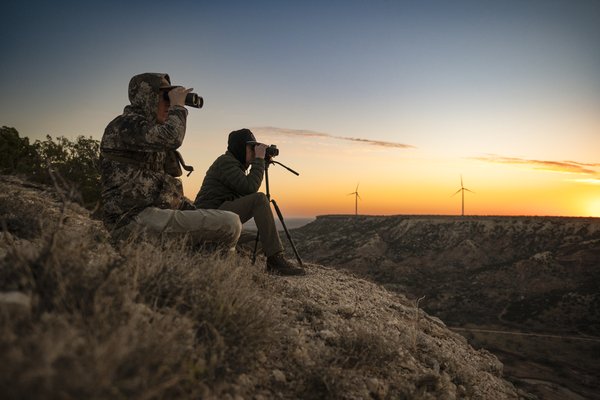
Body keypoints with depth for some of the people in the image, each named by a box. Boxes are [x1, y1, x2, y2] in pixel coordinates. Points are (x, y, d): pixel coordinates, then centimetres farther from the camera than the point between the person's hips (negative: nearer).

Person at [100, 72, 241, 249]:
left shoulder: (152, 131, 23)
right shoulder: (126, 123, -5)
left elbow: (167, 188, 22)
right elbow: (171, 138, -27)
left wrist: (197, 213, 10)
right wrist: (178, 106, -8)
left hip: (151, 215, 10)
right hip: (136, 218, -10)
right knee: (230, 223, -21)